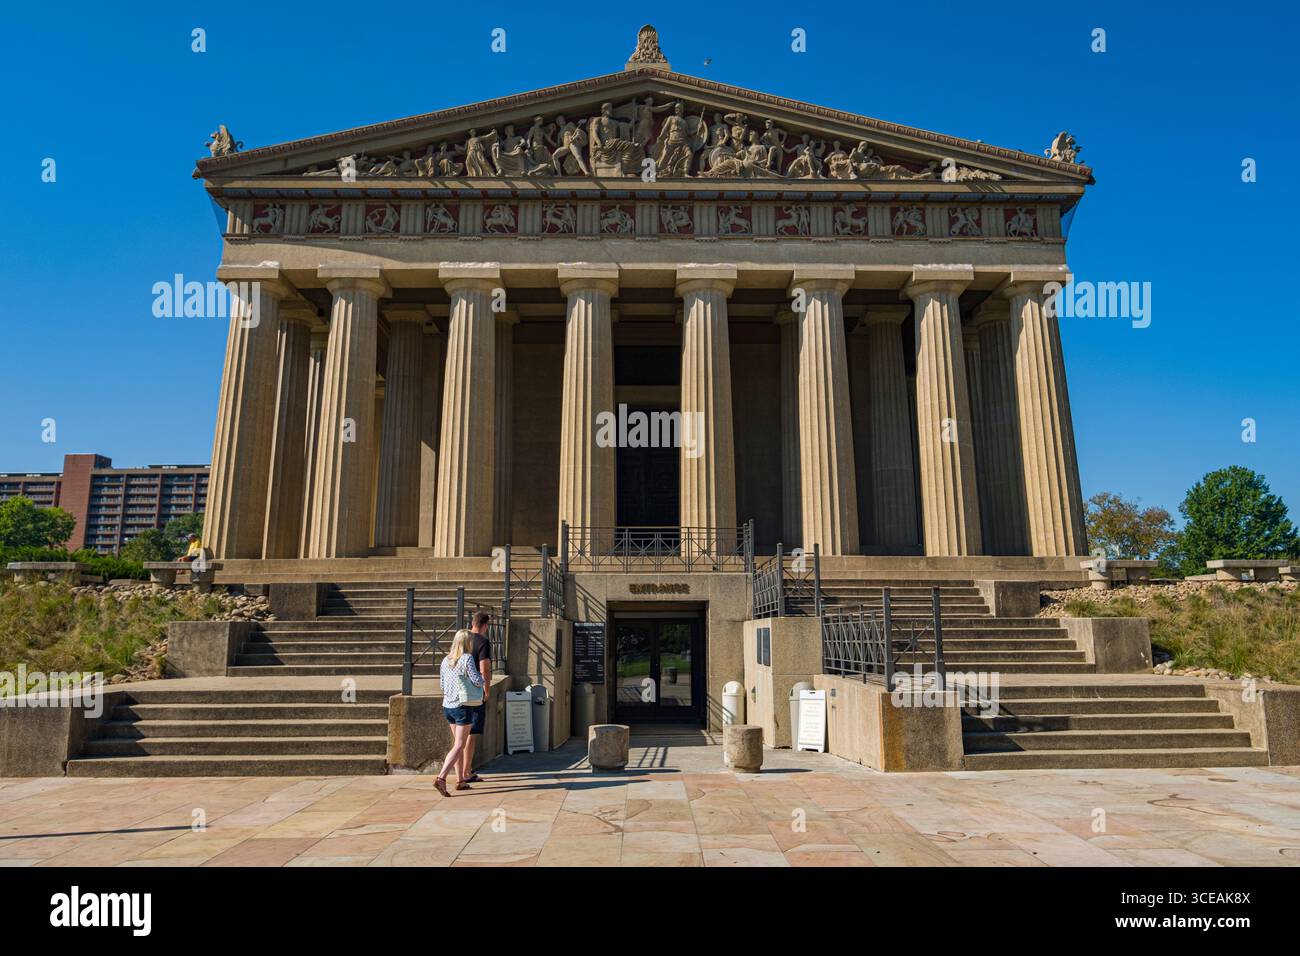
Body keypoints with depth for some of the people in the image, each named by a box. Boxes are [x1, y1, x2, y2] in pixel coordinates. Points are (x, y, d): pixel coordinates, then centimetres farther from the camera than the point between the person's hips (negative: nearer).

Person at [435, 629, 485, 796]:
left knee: (457, 743, 17)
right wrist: (482, 678, 10)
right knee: (459, 746, -4)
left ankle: (460, 781, 21)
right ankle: (441, 778, -17)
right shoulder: (467, 658, -13)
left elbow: (442, 684, 12)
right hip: (463, 706, -7)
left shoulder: (446, 660, 6)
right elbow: (477, 680, -12)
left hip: (448, 706, 7)